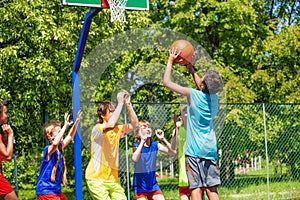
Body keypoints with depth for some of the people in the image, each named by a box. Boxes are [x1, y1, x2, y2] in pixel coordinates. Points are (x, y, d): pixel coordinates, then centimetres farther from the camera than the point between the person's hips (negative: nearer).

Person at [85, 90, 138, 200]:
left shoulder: (117, 130, 9)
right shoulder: (97, 128, -12)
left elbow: (134, 124, -2)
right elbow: (110, 124, -31)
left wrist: (128, 104, -9)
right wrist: (120, 103, -25)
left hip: (112, 178, 7)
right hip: (96, 179, -6)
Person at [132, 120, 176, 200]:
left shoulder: (155, 145, -2)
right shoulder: (137, 146, -14)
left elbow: (173, 152, -10)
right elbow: (135, 159, -37)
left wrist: (163, 139, -19)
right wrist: (142, 141, -37)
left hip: (152, 183, 4)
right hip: (140, 184, -4)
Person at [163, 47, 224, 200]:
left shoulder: (193, 95, -11)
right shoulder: (214, 97, 6)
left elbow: (167, 82, -4)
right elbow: (203, 87, 31)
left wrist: (170, 61, 6)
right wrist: (191, 69, 33)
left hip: (195, 149, -6)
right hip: (211, 149, 6)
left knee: (196, 187, -6)